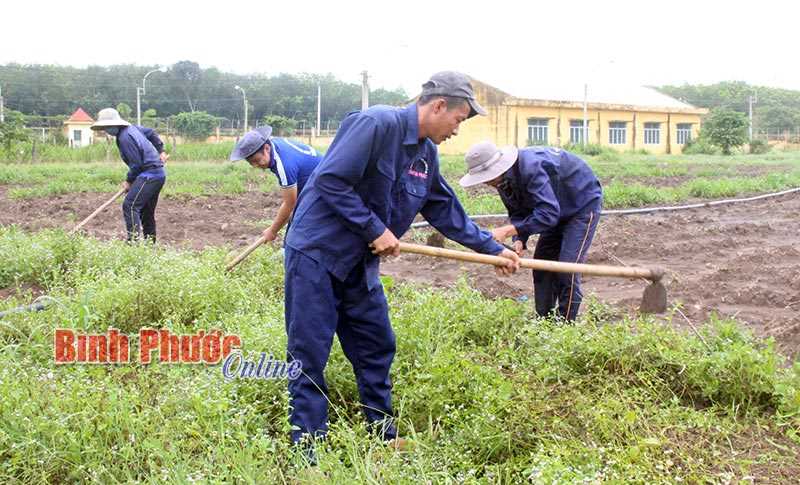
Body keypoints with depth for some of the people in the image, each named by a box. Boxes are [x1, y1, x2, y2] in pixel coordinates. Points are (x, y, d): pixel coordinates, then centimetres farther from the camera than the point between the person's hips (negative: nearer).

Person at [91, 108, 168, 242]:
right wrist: (160, 151, 28)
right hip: (159, 174, 10)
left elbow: (136, 164, -18)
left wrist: (129, 181, -4)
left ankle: (134, 240, -24)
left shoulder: (125, 138, -18)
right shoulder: (132, 127, 11)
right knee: (147, 212, 15)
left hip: (149, 174, -10)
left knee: (130, 206, -17)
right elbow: (151, 133, 26)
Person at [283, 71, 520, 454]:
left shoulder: (427, 153, 7)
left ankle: (382, 434, 26)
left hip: (360, 262, 9)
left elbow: (446, 210, 16)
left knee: (377, 346, 13)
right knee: (309, 353, -1)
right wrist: (376, 229, -20)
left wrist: (493, 249, 18)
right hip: (316, 252, -9)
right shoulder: (376, 124, -21)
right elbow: (330, 181, -24)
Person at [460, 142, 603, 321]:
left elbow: (548, 213, -43)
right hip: (558, 210, 9)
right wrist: (519, 240, -23)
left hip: (584, 204, -9)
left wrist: (508, 231, -44)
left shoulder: (531, 168, -38)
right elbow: (519, 213, -3)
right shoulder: (503, 180, -10)